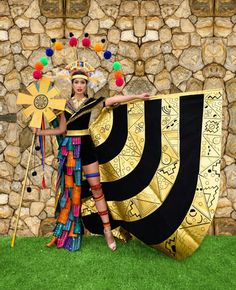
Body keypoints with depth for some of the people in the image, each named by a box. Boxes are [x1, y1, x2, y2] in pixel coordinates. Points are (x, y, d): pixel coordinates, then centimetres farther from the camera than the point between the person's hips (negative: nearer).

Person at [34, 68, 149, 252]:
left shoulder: (91, 102, 2)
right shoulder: (65, 104, 7)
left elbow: (115, 99, -5)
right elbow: (62, 129, 7)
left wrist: (137, 96, -9)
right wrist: (40, 132, 3)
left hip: (86, 146, -2)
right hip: (69, 148, 2)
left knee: (96, 187, -2)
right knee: (69, 189, 8)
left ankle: (107, 230, 5)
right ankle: (65, 231, 21)